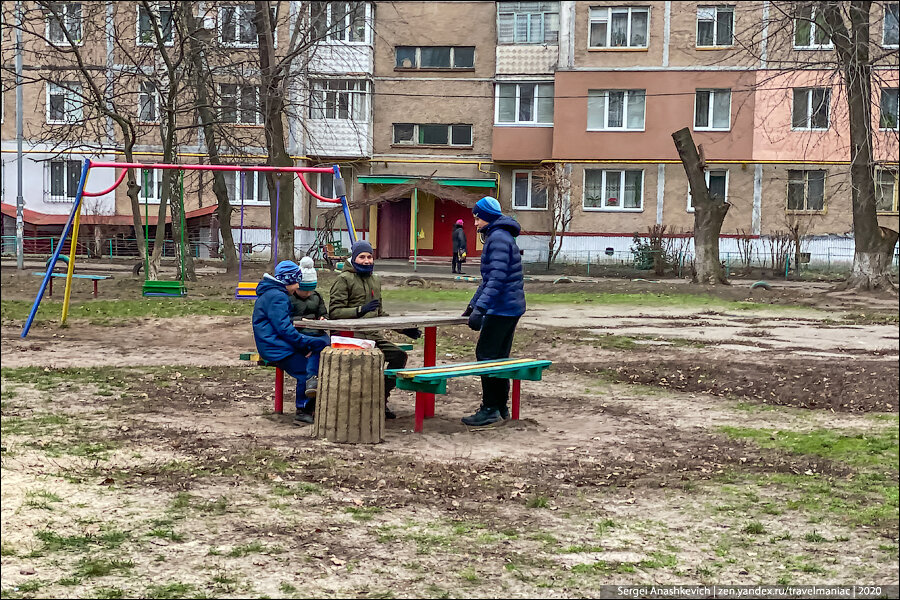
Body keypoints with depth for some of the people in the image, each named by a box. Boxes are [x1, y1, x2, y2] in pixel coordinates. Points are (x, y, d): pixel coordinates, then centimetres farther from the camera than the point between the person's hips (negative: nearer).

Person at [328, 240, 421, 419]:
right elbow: (334, 312, -9)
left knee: (399, 356, -11)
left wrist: (404, 329, 21)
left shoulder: (375, 280, 23)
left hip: (373, 334, 8)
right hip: (351, 335, -8)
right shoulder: (344, 279, -1)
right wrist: (360, 310, -21)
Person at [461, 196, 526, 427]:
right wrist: (472, 305, 28)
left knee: (486, 354, -9)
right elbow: (488, 278, 27)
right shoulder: (496, 237, 20)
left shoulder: (499, 238, -14)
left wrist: (479, 309, -28)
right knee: (499, 356, 13)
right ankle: (501, 407, 18)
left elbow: (497, 278, -24)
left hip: (502, 308, -10)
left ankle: (490, 409, -8)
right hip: (511, 307, 10)